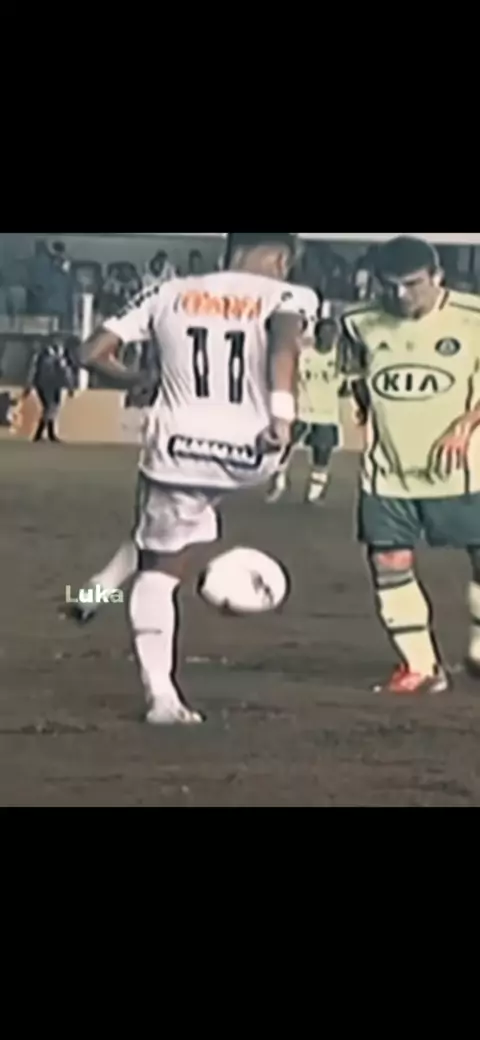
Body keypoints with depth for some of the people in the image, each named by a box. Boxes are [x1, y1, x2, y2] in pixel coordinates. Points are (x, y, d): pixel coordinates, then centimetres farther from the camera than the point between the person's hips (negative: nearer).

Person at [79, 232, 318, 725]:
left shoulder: (170, 294, 8)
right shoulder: (286, 296, 0)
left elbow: (93, 353, 8)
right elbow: (284, 342, -23)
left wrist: (137, 382, 25)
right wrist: (283, 413, -29)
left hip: (179, 448, 0)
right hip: (249, 455, 0)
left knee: (156, 571, 15)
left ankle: (161, 696, 3)